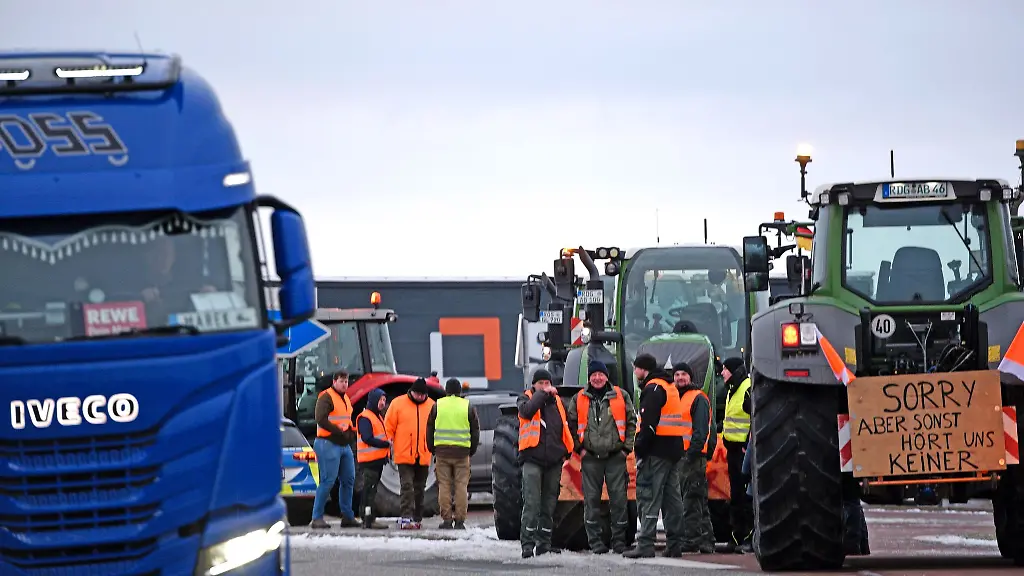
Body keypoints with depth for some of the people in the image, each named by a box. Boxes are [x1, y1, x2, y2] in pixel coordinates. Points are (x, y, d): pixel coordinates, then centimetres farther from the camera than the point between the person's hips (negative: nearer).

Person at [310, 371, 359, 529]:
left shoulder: (345, 398, 20)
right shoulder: (326, 397, -8)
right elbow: (320, 419, -20)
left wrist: (351, 432, 9)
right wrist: (340, 432, -20)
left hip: (345, 445, 9)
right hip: (329, 444, -9)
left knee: (348, 480, 9)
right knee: (328, 480, -11)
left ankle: (347, 517, 15)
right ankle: (317, 518, -7)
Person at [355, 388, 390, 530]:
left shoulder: (378, 416, 20)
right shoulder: (365, 418, -11)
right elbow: (367, 439, -20)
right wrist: (386, 444, -18)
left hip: (378, 459, 10)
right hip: (368, 460, -10)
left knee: (371, 490, 11)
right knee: (369, 490, -11)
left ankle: (369, 519, 15)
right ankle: (369, 520, -13)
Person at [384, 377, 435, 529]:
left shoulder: (431, 406, 6)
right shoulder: (398, 404, -1)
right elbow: (389, 427, 3)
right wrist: (389, 446, -1)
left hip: (423, 457, 3)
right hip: (404, 455, -3)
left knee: (419, 488, 12)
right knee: (407, 487, -11)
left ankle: (417, 518, 21)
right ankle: (406, 518, -16)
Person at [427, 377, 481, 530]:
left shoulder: (437, 406, 4)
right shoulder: (468, 407, 4)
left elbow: (429, 430, 8)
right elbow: (475, 431, 8)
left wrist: (433, 450, 16)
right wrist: (471, 451, 17)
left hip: (442, 451, 0)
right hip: (462, 453, 0)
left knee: (444, 486, 4)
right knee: (461, 486, 2)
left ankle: (446, 519, 0)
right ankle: (460, 520, -1)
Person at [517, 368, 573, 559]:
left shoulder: (557, 401, 15)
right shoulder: (526, 398, 3)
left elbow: (565, 427, 22)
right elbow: (527, 410, -21)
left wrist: (566, 452, 14)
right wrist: (542, 394, -17)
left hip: (553, 460, 5)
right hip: (532, 459, -5)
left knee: (549, 504, 9)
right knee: (532, 503, -13)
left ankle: (544, 543, 16)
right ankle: (527, 544, -14)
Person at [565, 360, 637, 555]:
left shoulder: (621, 396, 6)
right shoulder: (579, 399, 8)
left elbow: (631, 422, 8)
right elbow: (571, 424, 13)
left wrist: (627, 447, 1)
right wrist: (579, 448, 3)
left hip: (616, 456, -1)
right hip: (590, 458, 1)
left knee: (619, 498, -2)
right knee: (591, 499, -1)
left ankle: (619, 540, 4)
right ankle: (595, 541, 5)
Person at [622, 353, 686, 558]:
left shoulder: (653, 389, -10)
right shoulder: (670, 388, 21)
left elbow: (649, 424, -19)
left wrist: (640, 449, -18)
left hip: (656, 450, -10)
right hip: (673, 449, 10)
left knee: (648, 496, -10)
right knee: (672, 497, 10)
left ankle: (645, 545, -14)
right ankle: (674, 544, 11)